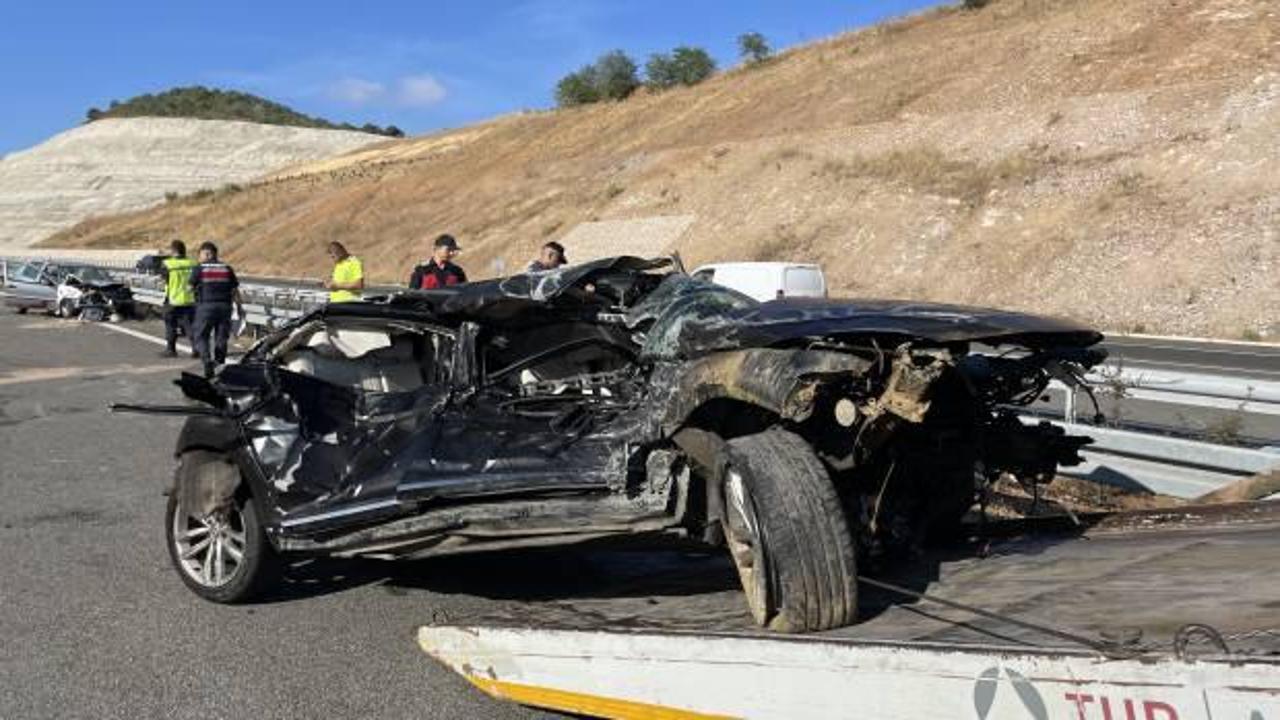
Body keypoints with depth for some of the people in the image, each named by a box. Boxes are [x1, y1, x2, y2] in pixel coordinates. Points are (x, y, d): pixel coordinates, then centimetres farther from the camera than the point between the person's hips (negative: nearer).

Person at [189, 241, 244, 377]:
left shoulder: (199, 269, -2)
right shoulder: (227, 269, 8)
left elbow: (191, 287, 4)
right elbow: (235, 290, 8)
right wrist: (239, 306, 16)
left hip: (206, 306, -3)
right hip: (224, 306, 3)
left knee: (200, 336, 5)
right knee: (221, 338, 10)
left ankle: (207, 360, -16)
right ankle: (220, 364, 11)